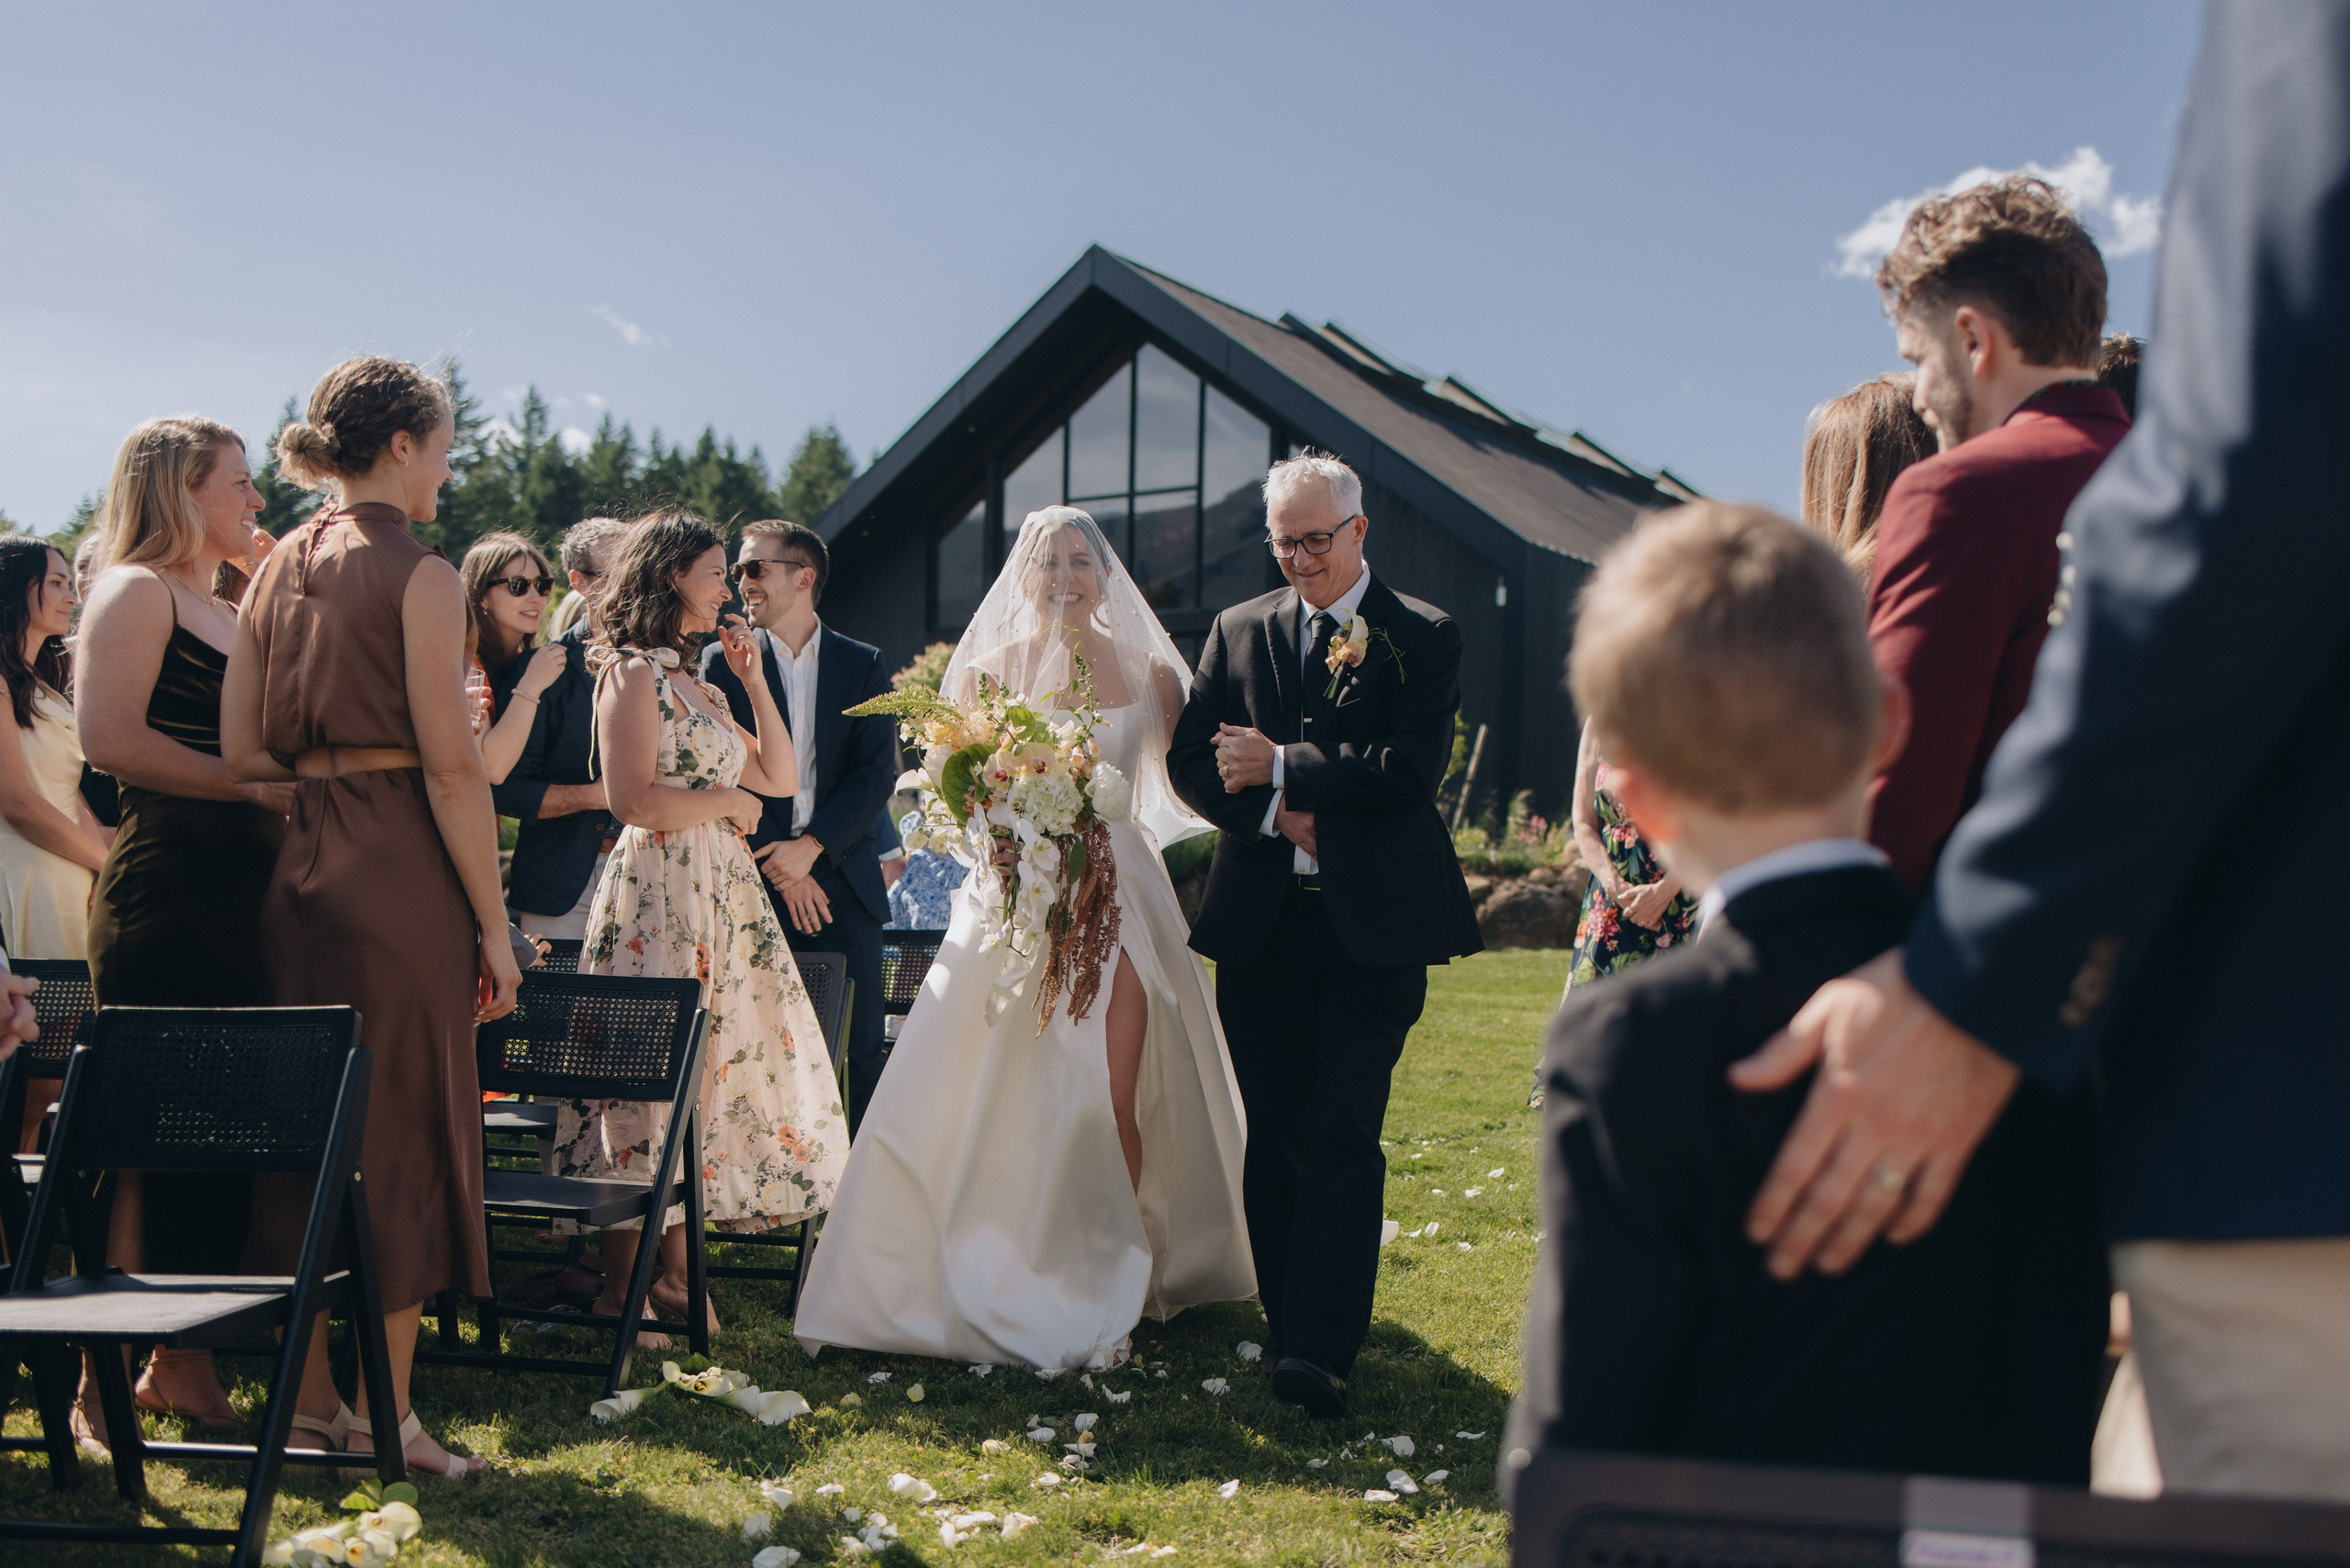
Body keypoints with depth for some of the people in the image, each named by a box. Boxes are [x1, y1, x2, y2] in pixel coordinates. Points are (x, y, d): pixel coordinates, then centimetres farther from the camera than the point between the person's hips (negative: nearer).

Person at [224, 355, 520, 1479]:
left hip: (299, 869, 7)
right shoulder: (418, 573, -10)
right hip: (401, 875, -7)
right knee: (405, 1128, 1)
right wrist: (493, 926, -11)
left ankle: (310, 1397, 21)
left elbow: (239, 751, 9)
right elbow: (450, 768, -14)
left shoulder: (277, 569, 11)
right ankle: (389, 1418, 6)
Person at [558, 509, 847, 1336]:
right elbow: (634, 800, -18)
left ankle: (672, 1272, 13)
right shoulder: (632, 674, -7)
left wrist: (753, 679, 12)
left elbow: (781, 777, 18)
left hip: (721, 896, 9)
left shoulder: (698, 684, 19)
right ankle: (618, 1288, 1)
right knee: (653, 1079, -6)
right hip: (659, 894, -9)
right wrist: (724, 801, -5)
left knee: (707, 1073, 7)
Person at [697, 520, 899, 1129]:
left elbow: (878, 774, 0)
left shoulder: (863, 665, 9)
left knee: (858, 1053, 1)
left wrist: (809, 848, -12)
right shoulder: (722, 662, 8)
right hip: (754, 878, 0)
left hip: (843, 877, 1)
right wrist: (778, 867, -9)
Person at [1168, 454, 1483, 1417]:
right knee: (1271, 1137, 7)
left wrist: (1281, 765, -9)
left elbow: (1411, 767, -11)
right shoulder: (1239, 632, 13)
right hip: (1260, 922, 4)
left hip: (1371, 924, -4)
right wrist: (1279, 815, -9)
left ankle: (1319, 1348, -11)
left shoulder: (1422, 637, 1)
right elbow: (1191, 761, 8)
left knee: (1340, 1135, -10)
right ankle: (1289, 1321, 18)